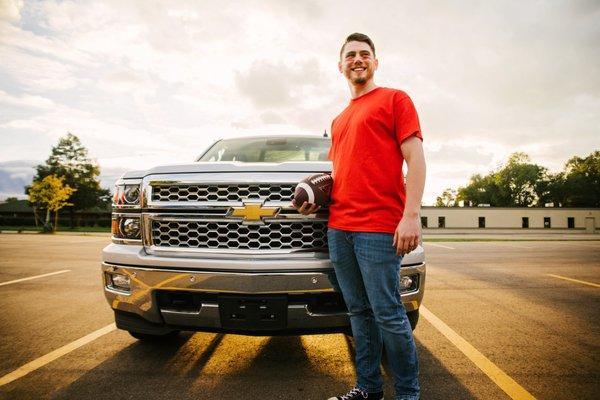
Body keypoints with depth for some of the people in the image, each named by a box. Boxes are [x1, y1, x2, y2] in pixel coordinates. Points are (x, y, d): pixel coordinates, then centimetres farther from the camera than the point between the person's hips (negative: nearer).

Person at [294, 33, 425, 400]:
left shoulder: (394, 99, 6)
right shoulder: (339, 120, 25)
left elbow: (415, 159, -4)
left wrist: (412, 215, -16)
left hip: (379, 227, -6)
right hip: (338, 227, 7)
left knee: (388, 314, -3)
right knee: (359, 313, 11)